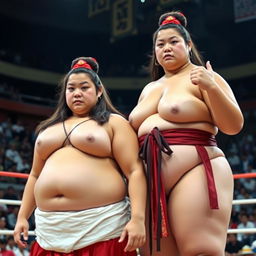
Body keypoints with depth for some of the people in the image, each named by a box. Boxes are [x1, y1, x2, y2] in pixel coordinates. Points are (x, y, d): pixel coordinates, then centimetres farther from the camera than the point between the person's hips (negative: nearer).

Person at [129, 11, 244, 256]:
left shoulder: (202, 77, 5)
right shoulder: (149, 89, 24)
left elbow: (234, 125, -6)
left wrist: (212, 88, -18)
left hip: (195, 173, -6)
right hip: (150, 184, 7)